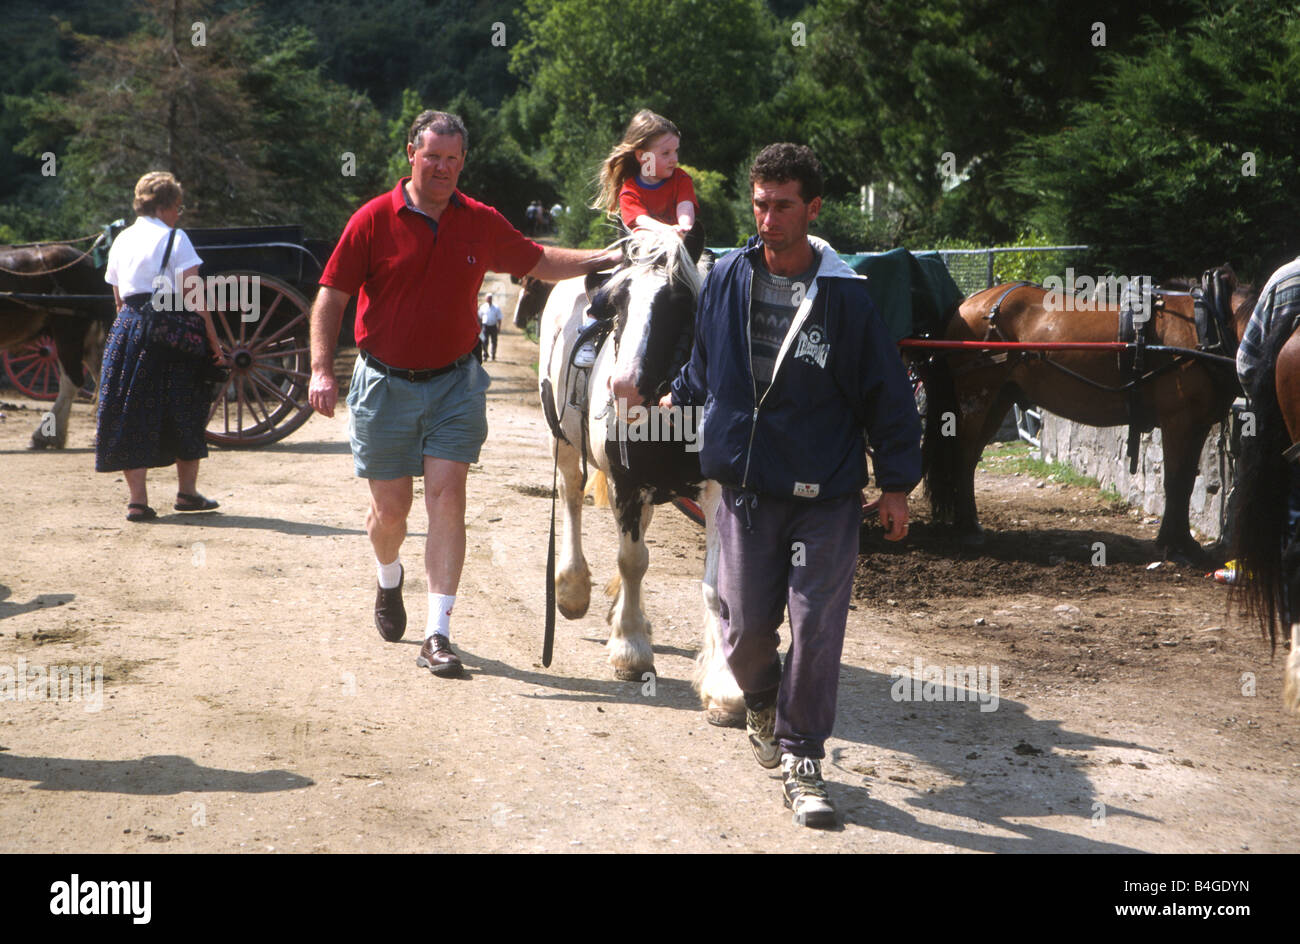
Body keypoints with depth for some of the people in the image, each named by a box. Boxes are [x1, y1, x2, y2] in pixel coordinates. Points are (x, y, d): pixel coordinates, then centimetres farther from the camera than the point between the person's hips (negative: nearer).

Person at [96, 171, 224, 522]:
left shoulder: (121, 240, 13)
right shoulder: (174, 239, -5)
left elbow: (118, 299, 15)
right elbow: (192, 295, -10)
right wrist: (212, 337, -7)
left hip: (128, 329, 5)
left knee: (132, 414, 5)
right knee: (185, 413, 10)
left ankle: (137, 499, -2)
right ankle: (187, 492, 17)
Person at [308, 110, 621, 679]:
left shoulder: (482, 224, 3)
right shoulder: (373, 220, -6)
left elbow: (539, 262, 18)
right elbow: (331, 296, -5)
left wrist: (604, 258, 10)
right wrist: (321, 369, -15)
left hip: (455, 383, 1)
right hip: (385, 385, -1)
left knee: (447, 500, -9)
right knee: (390, 508, 8)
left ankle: (437, 635, -8)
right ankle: (389, 582, 43)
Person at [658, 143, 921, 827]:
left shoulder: (845, 295, -9)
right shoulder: (727, 278, 0)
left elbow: (885, 390, -3)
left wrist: (896, 483, -1)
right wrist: (681, 395, 35)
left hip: (825, 493, -2)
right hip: (745, 487, 2)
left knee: (816, 627, -5)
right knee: (745, 628, 7)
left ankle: (801, 758, 11)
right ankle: (762, 703, 40)